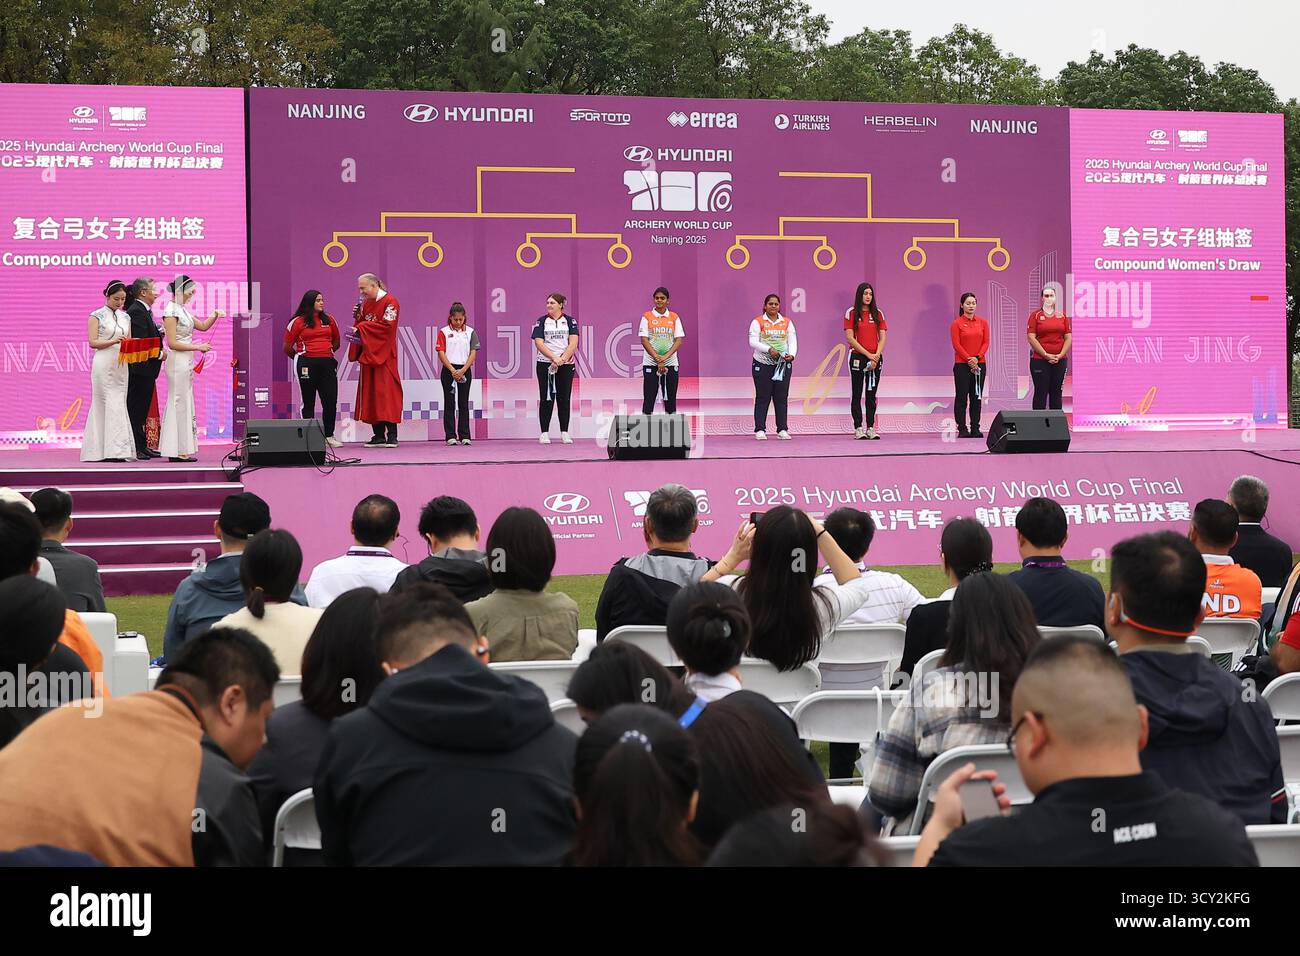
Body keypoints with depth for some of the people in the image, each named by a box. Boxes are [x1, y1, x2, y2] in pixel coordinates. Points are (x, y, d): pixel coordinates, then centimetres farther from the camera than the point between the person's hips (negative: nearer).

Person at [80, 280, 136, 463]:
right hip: (103, 364, -6)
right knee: (111, 405, -11)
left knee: (119, 404, 3)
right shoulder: (97, 316, -2)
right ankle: (114, 449, -13)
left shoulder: (125, 317, 14)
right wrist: (113, 341, -21)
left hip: (121, 365, 6)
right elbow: (93, 342, -8)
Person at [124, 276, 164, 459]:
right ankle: (136, 448, -1)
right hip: (140, 368, -10)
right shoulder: (136, 311, -15)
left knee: (143, 409, 13)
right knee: (136, 408, -5)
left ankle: (142, 446, 18)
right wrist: (160, 354, -16)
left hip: (146, 369, 10)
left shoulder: (143, 311, 17)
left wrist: (159, 333, 5)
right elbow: (140, 341, -22)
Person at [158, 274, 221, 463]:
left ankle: (179, 450, 11)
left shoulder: (182, 310, 14)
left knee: (184, 404, 9)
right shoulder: (171, 311, -13)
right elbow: (172, 343, -18)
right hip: (178, 361, -10)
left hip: (186, 362, 10)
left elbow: (203, 326, 22)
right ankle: (179, 451, -5)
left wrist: (214, 316, 5)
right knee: (180, 404, -7)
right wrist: (198, 347, -15)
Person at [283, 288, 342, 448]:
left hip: (327, 363, 4)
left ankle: (329, 435, 11)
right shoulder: (298, 322, -1)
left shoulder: (329, 320, 11)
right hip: (306, 365, -4)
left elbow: (337, 342, 24)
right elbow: (287, 347, 3)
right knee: (308, 402, 3)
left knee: (331, 400, 0)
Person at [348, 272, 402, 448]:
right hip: (368, 354, 8)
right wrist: (358, 316, -3)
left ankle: (392, 435, -9)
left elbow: (387, 325, -18)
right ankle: (378, 435, 8)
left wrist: (361, 327, -16)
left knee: (386, 392, -10)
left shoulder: (389, 302, -8)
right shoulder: (366, 303, 15)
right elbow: (362, 325, 17)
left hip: (383, 355, -8)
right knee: (370, 393, 5)